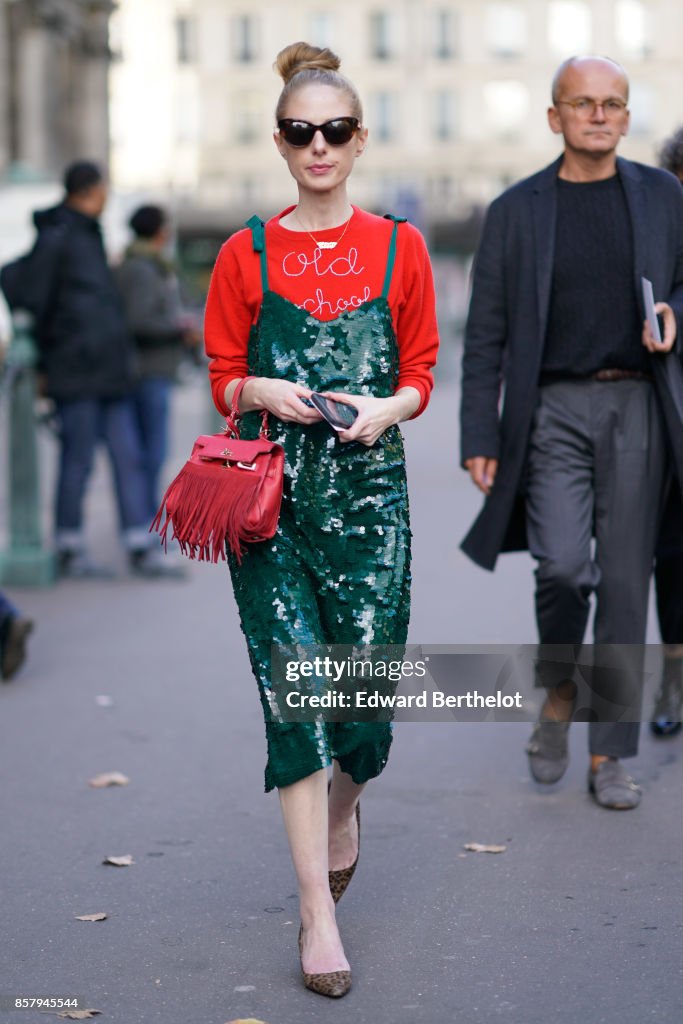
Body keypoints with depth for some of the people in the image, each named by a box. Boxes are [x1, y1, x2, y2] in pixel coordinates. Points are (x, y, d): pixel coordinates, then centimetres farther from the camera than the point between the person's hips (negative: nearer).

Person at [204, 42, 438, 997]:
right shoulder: (246, 254, 5)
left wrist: (389, 407, -10)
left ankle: (345, 800, 37)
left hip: (368, 487, 1)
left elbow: (420, 372, 10)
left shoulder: (398, 248, 6)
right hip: (273, 491, 0)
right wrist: (263, 392, -12)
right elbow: (223, 379, 9)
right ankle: (318, 914, 2)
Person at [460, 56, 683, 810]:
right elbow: (486, 334, 4)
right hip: (553, 409, -1)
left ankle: (609, 756, 10)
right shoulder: (516, 211, 4)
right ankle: (557, 692, 14)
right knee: (563, 565, -17)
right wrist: (478, 438, -2)